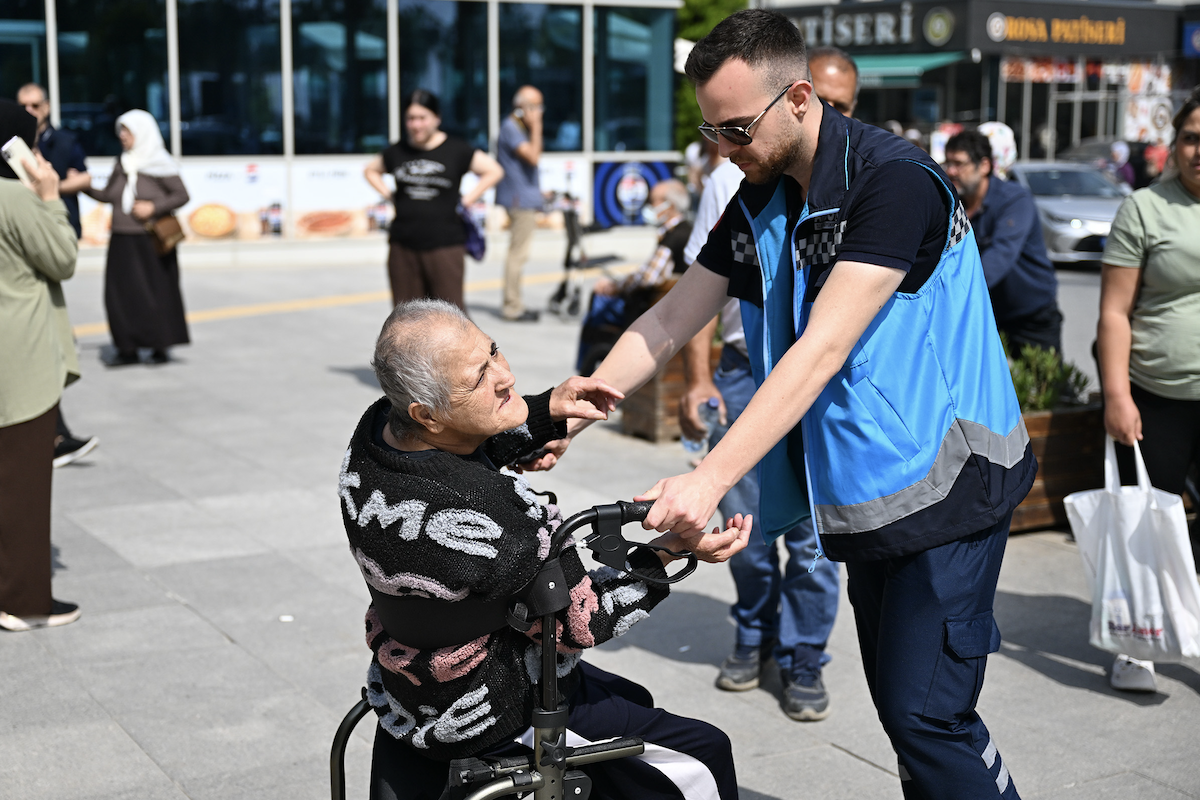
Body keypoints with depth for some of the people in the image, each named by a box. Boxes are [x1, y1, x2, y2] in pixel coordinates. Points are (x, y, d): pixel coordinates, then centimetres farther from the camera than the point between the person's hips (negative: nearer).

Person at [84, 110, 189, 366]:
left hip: (151, 241, -6)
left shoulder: (159, 164, -5)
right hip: (122, 241, 6)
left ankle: (160, 347, 11)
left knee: (156, 291, 0)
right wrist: (84, 186, 1)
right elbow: (107, 195, 15)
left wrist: (154, 207, -15)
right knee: (121, 293, 3)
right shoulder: (122, 163, 12)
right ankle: (127, 349, 11)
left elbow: (182, 195, -5)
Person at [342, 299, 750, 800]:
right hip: (492, 725, -9)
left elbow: (461, 453, 10)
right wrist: (673, 550, -17)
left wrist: (549, 411, -4)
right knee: (703, 752, 6)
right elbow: (580, 621, -22)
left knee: (630, 700, 30)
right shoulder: (485, 521, -38)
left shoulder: (377, 426, -13)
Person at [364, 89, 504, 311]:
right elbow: (371, 170, 27)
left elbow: (494, 171, 5)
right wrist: (388, 196, 12)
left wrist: (466, 201, -1)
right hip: (403, 246, 3)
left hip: (444, 245, -3)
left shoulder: (456, 150, 0)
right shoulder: (397, 153, 9)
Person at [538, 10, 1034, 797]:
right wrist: (568, 414, 0)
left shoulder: (893, 180, -20)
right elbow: (670, 321, 9)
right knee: (901, 709, 13)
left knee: (925, 713, -9)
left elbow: (822, 350, -28)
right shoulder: (761, 203, 6)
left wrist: (710, 480, -33)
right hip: (863, 492, 8)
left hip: (943, 485, -8)